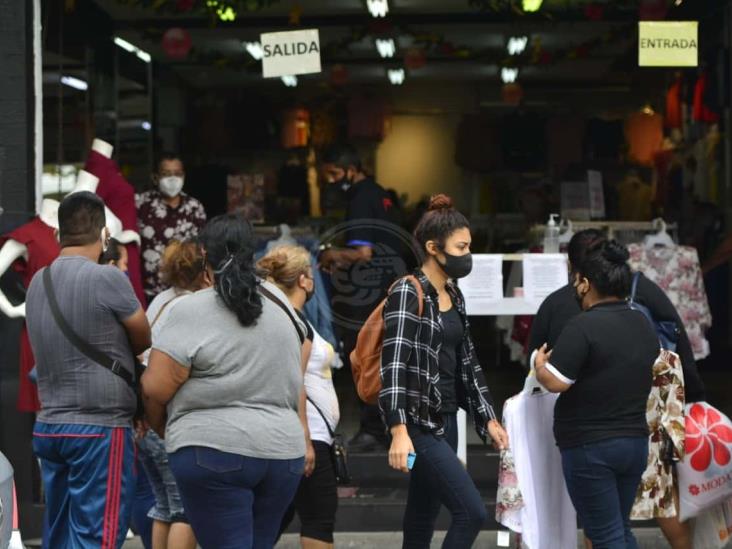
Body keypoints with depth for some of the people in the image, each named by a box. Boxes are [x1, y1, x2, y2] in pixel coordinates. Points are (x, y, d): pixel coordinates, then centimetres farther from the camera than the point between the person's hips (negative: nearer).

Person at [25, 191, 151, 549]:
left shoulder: (38, 282, 7)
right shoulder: (107, 279, -13)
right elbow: (145, 340, 0)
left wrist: (105, 351, 4)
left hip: (48, 427, 7)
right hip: (99, 429, -7)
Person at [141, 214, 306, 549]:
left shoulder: (191, 311, -9)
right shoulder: (278, 302, 11)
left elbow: (155, 388, -10)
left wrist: (161, 428, 5)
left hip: (215, 450, -6)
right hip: (283, 451, 6)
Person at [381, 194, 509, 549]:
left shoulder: (454, 296, 13)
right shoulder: (407, 293, -12)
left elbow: (467, 362, 20)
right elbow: (394, 364, -20)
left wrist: (488, 418, 16)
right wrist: (399, 431, -28)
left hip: (446, 422, 8)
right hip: (419, 425, -8)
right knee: (472, 512, -13)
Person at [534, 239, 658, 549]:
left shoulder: (584, 326, -18)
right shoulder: (644, 325, 8)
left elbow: (555, 382, -21)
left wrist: (539, 364, -1)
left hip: (591, 447, -8)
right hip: (635, 441, 8)